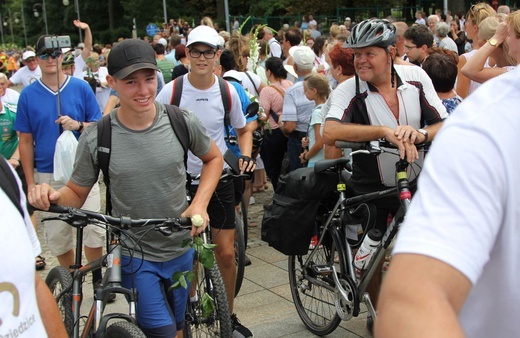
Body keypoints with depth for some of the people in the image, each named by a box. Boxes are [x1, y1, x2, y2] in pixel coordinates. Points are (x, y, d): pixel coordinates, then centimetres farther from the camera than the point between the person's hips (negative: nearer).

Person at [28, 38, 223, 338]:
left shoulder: (182, 122, -11)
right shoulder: (96, 138, -14)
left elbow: (214, 158, 7)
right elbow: (76, 195, -3)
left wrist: (199, 204, -7)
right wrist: (53, 196, -25)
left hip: (181, 249, 3)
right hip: (135, 256, -3)